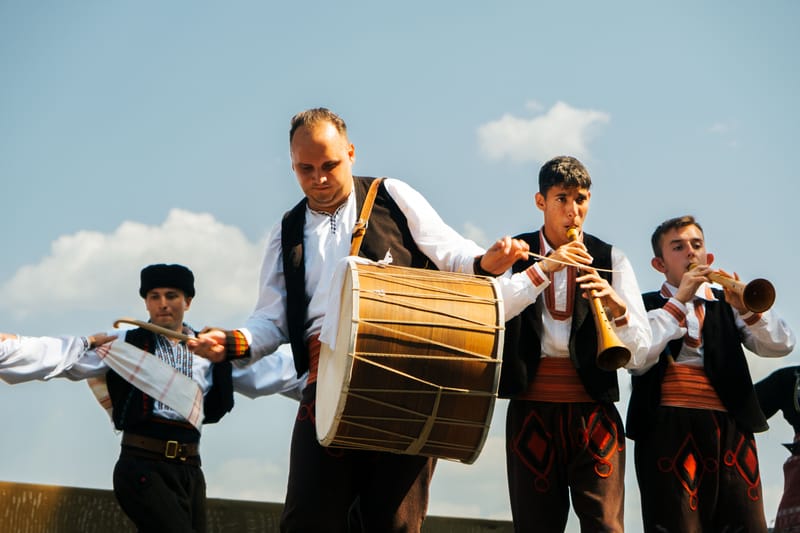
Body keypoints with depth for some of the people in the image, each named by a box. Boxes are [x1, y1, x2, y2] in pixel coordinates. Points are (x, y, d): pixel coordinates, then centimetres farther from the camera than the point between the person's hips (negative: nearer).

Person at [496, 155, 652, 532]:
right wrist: (544, 268, -18)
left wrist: (617, 307, -17)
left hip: (594, 414, 0)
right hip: (531, 412, 0)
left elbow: (640, 355, 1)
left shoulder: (611, 260, 7)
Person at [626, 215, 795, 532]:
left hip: (731, 429, 3)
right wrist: (679, 300, -7)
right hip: (669, 430, -3)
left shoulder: (726, 305, 20)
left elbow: (781, 346, 7)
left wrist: (746, 308, -9)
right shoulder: (646, 305, 11)